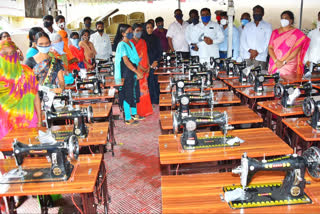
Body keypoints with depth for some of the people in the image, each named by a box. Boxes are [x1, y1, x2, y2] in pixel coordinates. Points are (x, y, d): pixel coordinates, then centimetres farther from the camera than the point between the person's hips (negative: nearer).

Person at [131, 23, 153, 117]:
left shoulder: (143, 41, 14)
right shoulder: (131, 42, -6)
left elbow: (146, 54, 15)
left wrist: (148, 66, 4)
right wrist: (139, 67, -16)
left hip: (145, 69, 6)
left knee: (144, 89, 10)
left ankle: (145, 110, 20)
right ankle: (138, 111, 6)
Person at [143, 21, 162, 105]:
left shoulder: (156, 39, 10)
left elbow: (160, 52, 9)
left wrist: (156, 61, -4)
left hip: (155, 64, 0)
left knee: (154, 82, -4)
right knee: (148, 82, -3)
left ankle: (155, 101, 1)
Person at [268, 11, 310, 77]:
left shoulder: (297, 33, 1)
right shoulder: (275, 32, 11)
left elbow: (296, 50, -7)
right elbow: (270, 48, 4)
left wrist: (283, 62, -13)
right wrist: (276, 61, -10)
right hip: (274, 65, 3)